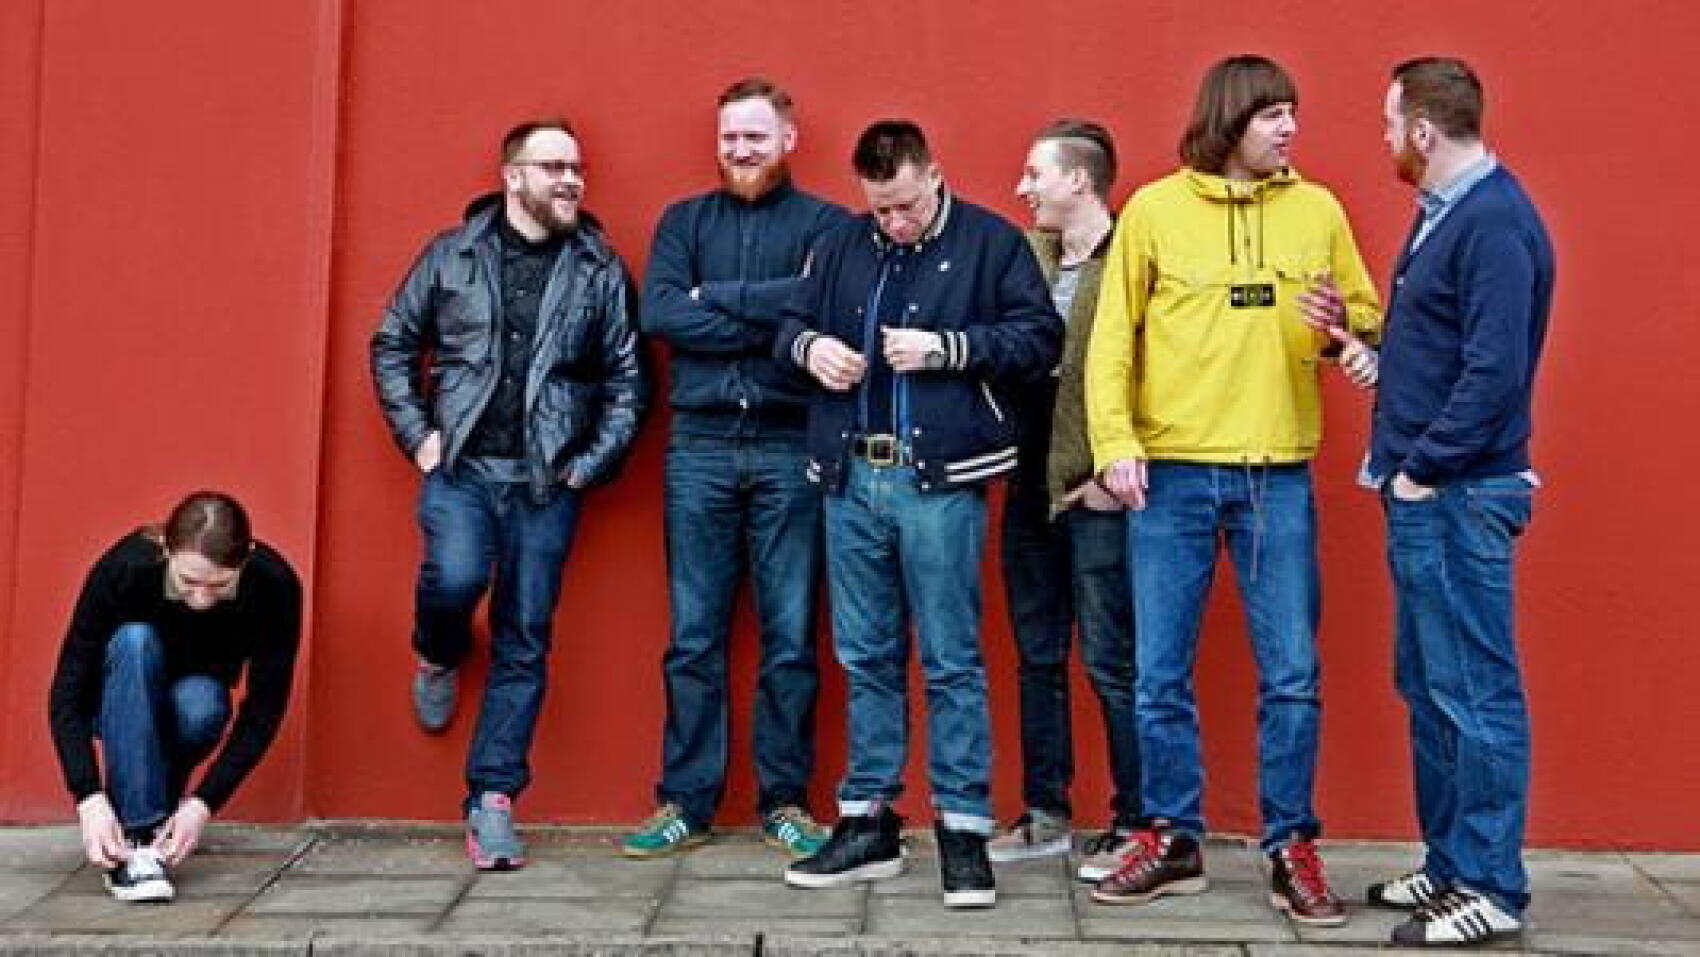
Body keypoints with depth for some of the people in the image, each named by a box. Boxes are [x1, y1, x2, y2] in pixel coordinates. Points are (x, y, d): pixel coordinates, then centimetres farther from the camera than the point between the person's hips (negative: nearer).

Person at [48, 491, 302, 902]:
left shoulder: (274, 584, -30)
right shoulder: (126, 568, -32)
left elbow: (265, 707, -22)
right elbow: (67, 694, -28)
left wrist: (203, 803, -30)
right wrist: (89, 799, -39)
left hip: (195, 694, 1)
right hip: (121, 700, -1)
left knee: (200, 705, -35)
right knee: (134, 641, -34)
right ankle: (131, 841, -34)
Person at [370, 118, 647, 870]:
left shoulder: (599, 270, 5)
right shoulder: (451, 255, 6)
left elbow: (626, 376, 5)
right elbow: (392, 343, 11)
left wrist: (595, 461, -3)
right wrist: (417, 434, 2)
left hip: (546, 481, 1)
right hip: (461, 468, -1)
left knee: (524, 642, 1)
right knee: (455, 577, -26)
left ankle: (492, 801, 10)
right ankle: (439, 659, 12)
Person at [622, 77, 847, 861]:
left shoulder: (824, 223, 6)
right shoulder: (684, 221, 13)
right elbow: (658, 313, -4)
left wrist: (714, 297, -8)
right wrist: (770, 320, -11)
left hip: (790, 449, -2)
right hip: (699, 445, 2)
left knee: (791, 639, 3)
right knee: (694, 639, 5)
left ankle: (785, 801, 14)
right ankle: (685, 803, 13)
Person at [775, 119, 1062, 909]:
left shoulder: (990, 242, -2)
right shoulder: (840, 245, 11)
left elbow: (1041, 337, -6)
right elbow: (790, 322, 19)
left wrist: (944, 347, -16)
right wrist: (809, 346, -4)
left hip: (938, 480, -4)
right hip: (852, 479, 5)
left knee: (951, 662, 1)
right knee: (865, 658, 12)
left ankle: (964, 828, 9)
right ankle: (868, 820, 22)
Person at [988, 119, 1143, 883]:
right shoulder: (1024, 257, 11)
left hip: (1095, 492, -7)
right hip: (1030, 486, 7)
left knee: (1111, 663, 0)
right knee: (1037, 658, 14)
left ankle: (1132, 825, 12)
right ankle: (1045, 814, 25)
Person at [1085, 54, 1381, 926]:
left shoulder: (1317, 209, 6)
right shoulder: (1155, 208, 1)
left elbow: (1371, 322, 12)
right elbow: (1112, 337, 0)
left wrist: (1341, 321, -10)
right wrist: (1116, 443, -10)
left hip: (1278, 475, 1)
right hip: (1172, 472, -1)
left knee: (1291, 676, 4)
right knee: (1161, 675, 5)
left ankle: (1292, 849, 16)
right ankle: (1172, 840, 19)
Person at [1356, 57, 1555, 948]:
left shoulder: (1495, 223, -16)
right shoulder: (1444, 211, 14)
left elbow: (1494, 374, -22)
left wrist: (1423, 469, -16)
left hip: (1458, 497, -10)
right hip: (1422, 496, 10)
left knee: (1476, 693, -2)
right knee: (1428, 687, 15)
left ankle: (1492, 889, 6)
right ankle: (1450, 863, 26)